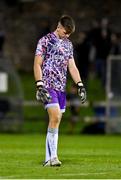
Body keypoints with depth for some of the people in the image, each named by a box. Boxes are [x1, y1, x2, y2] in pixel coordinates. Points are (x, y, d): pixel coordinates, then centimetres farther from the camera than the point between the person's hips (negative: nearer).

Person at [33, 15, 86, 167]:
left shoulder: (68, 44, 17)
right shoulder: (45, 41, -3)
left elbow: (72, 66, 20)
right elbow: (37, 64, -7)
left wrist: (80, 85, 9)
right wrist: (39, 86, -16)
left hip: (61, 88, 7)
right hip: (48, 85, -7)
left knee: (56, 121, 3)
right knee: (55, 117, -21)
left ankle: (48, 159, 7)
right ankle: (53, 156, -21)